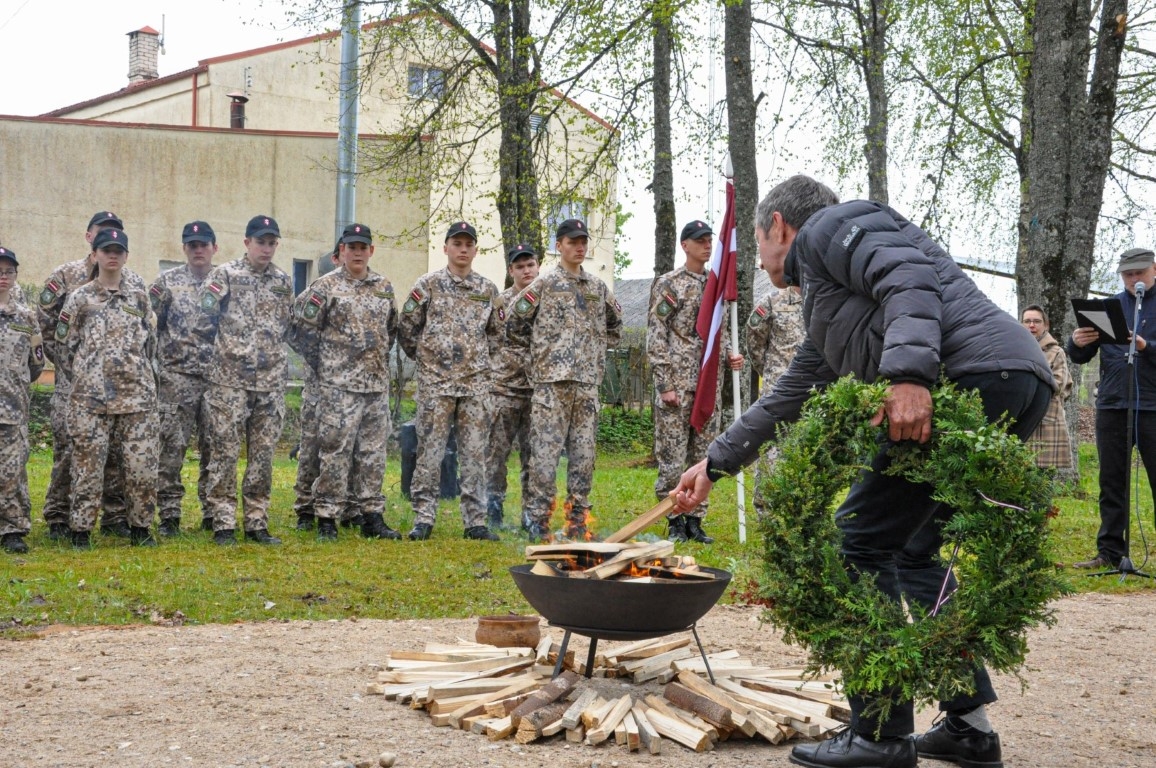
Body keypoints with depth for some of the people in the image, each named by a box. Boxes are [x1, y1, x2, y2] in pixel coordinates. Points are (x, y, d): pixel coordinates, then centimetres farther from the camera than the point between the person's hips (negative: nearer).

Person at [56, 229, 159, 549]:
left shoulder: (139, 296, 12)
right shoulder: (79, 298, 5)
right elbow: (63, 343, 8)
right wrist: (82, 377, 7)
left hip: (137, 395, 2)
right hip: (91, 397, -2)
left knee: (142, 463, -1)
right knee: (88, 464, -2)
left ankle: (140, 527, 11)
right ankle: (81, 531, 6)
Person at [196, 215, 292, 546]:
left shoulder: (283, 281, 11)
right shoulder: (224, 275, -3)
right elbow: (203, 321, -4)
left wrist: (270, 352, 13)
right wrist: (229, 345, 5)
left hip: (271, 381, 4)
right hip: (229, 380, -4)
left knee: (263, 455, 7)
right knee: (225, 453, -3)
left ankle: (257, 523, 13)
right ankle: (223, 525, 1)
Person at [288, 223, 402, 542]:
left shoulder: (384, 288, 12)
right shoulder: (325, 286, -4)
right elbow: (300, 329, -4)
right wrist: (322, 363, -2)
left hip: (377, 384, 5)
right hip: (338, 385, -5)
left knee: (373, 453, 8)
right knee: (335, 452, -6)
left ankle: (372, 516, 15)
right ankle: (327, 519, -2)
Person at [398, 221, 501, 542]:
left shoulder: (487, 289, 10)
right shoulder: (428, 284, -1)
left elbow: (496, 332, 21)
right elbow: (406, 327, 3)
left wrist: (480, 357, 12)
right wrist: (424, 356, 6)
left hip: (476, 383, 3)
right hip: (436, 382, -3)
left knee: (474, 453, 4)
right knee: (430, 451, -2)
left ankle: (475, 520, 8)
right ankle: (423, 518, 3)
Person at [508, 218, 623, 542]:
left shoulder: (598, 288, 14)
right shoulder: (544, 284, -1)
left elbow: (614, 324, 28)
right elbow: (514, 325, 0)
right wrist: (541, 347, 4)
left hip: (588, 382, 5)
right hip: (551, 381, -5)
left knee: (584, 454, 5)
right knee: (545, 451, -8)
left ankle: (577, 522, 11)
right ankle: (537, 521, -5)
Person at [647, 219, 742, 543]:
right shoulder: (668, 285, -4)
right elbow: (656, 338, -8)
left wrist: (730, 358, 2)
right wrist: (665, 385, -14)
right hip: (677, 383, -6)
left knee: (704, 456, 8)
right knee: (672, 457, -3)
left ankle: (695, 520, 14)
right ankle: (675, 522, 6)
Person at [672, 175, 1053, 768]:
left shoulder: (827, 226, 6)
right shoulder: (824, 304, 34)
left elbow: (910, 277, -14)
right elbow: (788, 399, 42)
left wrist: (909, 373, -27)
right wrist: (715, 463, 46)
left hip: (974, 374, -10)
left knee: (863, 537, -5)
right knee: (912, 549, 20)